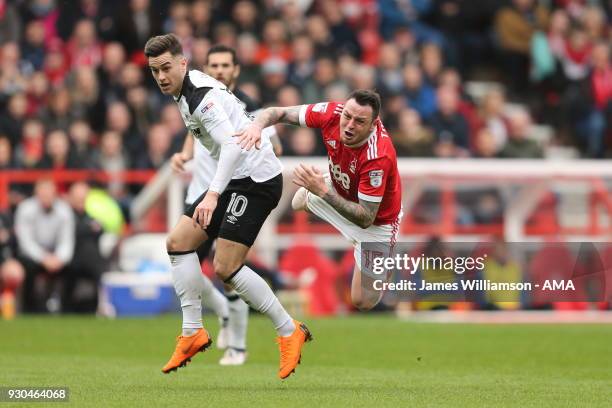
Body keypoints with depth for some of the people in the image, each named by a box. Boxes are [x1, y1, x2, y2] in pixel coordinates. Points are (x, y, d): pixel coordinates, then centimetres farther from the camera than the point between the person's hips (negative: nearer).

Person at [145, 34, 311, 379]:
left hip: (256, 179, -10)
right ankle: (193, 333, 6)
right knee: (179, 241, 4)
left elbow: (233, 144, -32)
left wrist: (213, 194, -41)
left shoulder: (199, 96, -19)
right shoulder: (190, 89, 11)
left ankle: (290, 332, -1)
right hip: (237, 179, 10)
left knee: (226, 267, -13)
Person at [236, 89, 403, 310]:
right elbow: (279, 113, -14)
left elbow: (366, 219, -38)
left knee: (363, 302, -4)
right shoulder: (332, 113, -27)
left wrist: (323, 191, -45)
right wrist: (256, 125, -37)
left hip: (377, 221, -6)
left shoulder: (378, 156, -42)